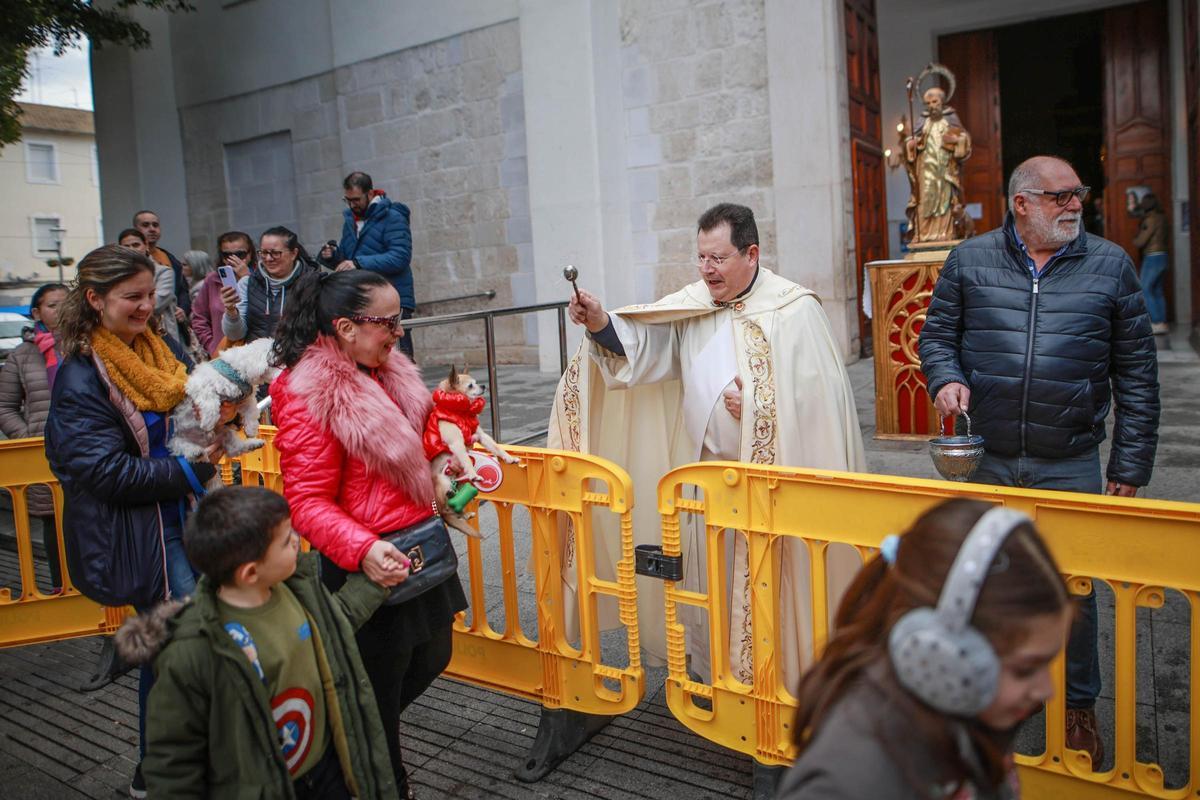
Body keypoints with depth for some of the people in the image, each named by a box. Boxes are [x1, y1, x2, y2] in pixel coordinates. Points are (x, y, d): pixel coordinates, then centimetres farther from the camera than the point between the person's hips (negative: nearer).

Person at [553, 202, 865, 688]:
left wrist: (758, 407, -18)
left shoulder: (794, 310, -9)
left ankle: (784, 678, 23)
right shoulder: (693, 303, 6)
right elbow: (644, 343, -7)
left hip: (774, 476, -5)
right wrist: (600, 324, -24)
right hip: (711, 474, 5)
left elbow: (821, 394, -12)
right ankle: (714, 675, 31)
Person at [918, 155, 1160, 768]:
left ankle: (1078, 707, 30)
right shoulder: (969, 261, 3)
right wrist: (945, 378, -13)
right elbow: (936, 334, 10)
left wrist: (1130, 465, -1)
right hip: (984, 460, 1)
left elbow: (1136, 373, 3)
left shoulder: (1110, 265, 3)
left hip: (1071, 465, 0)